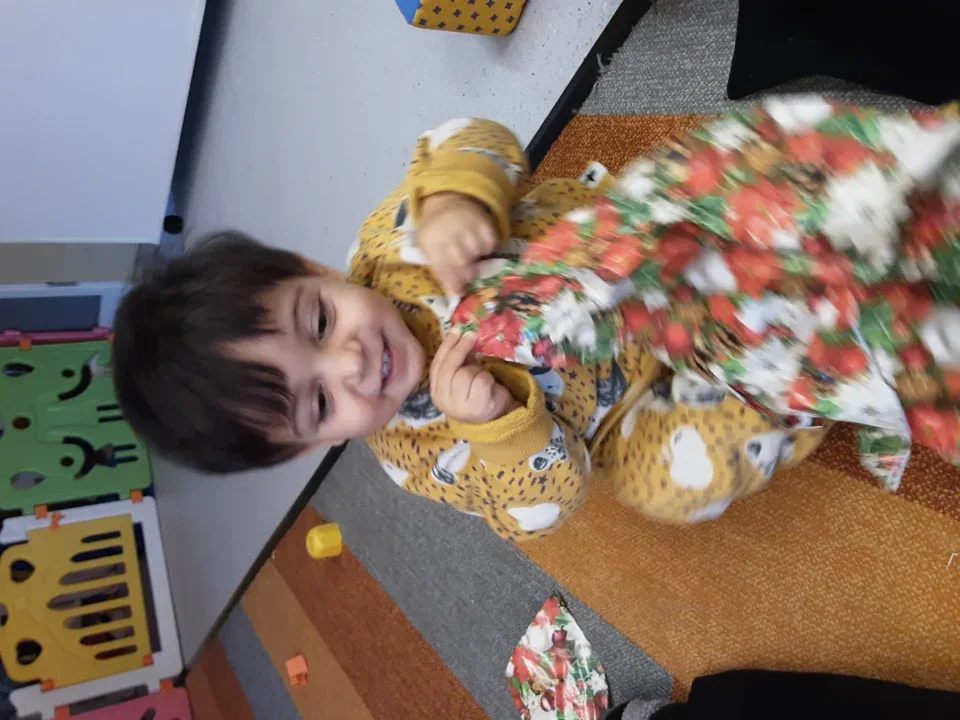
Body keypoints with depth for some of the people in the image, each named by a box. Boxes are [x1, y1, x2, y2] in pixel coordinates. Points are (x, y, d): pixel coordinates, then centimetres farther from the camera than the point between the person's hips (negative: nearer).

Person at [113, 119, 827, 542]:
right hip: (632, 393, -1)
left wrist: (455, 198, -38)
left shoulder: (394, 238, -20)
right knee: (687, 478, -27)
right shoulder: (418, 456, -19)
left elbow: (478, 141, -13)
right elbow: (549, 504, -15)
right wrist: (493, 421, -37)